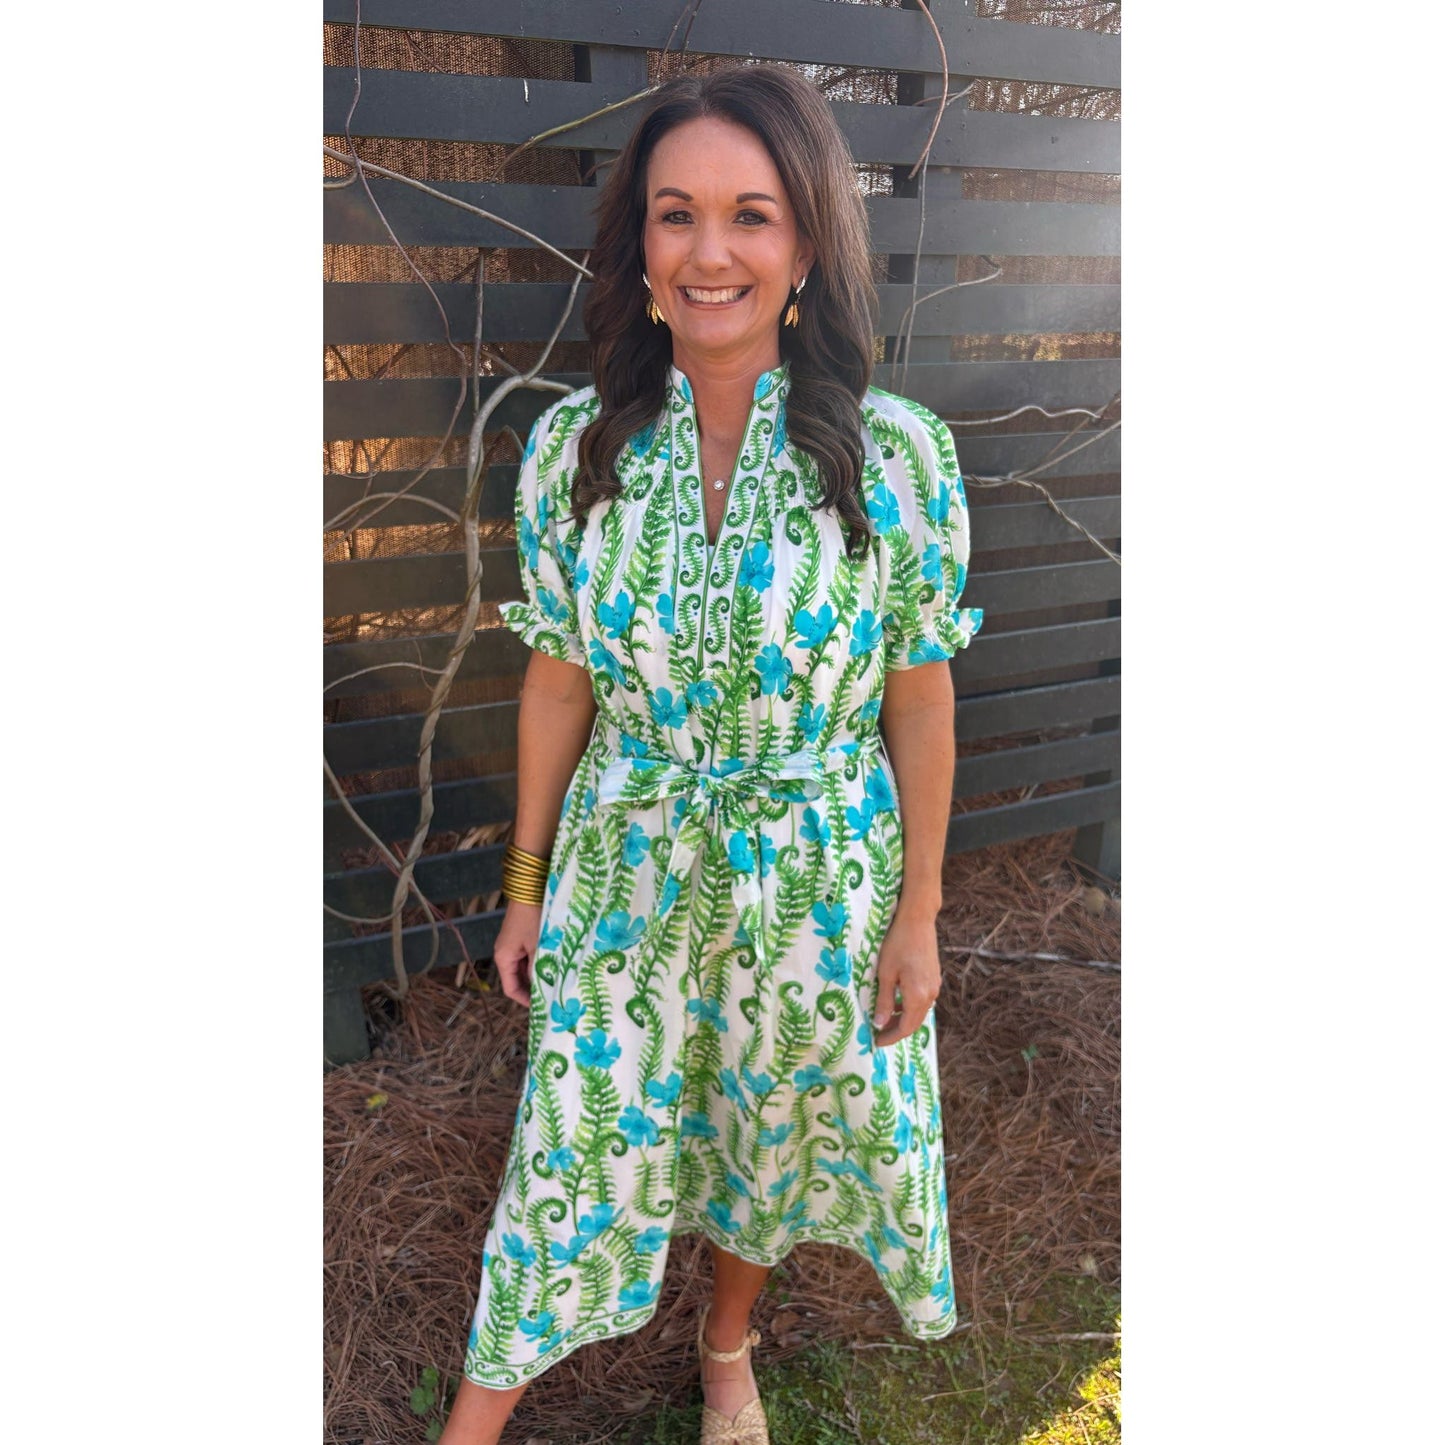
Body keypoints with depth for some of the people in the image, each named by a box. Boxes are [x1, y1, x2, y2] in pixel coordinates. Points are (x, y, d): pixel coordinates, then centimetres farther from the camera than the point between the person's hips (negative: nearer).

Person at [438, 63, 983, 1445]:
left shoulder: (896, 454, -15)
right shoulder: (573, 446, -9)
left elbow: (920, 700, -7)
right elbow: (559, 678, -1)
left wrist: (917, 911, -3)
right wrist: (527, 882, 5)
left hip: (816, 884, 0)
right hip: (627, 877, 1)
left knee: (777, 1132, 21)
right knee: (577, 1154, 12)